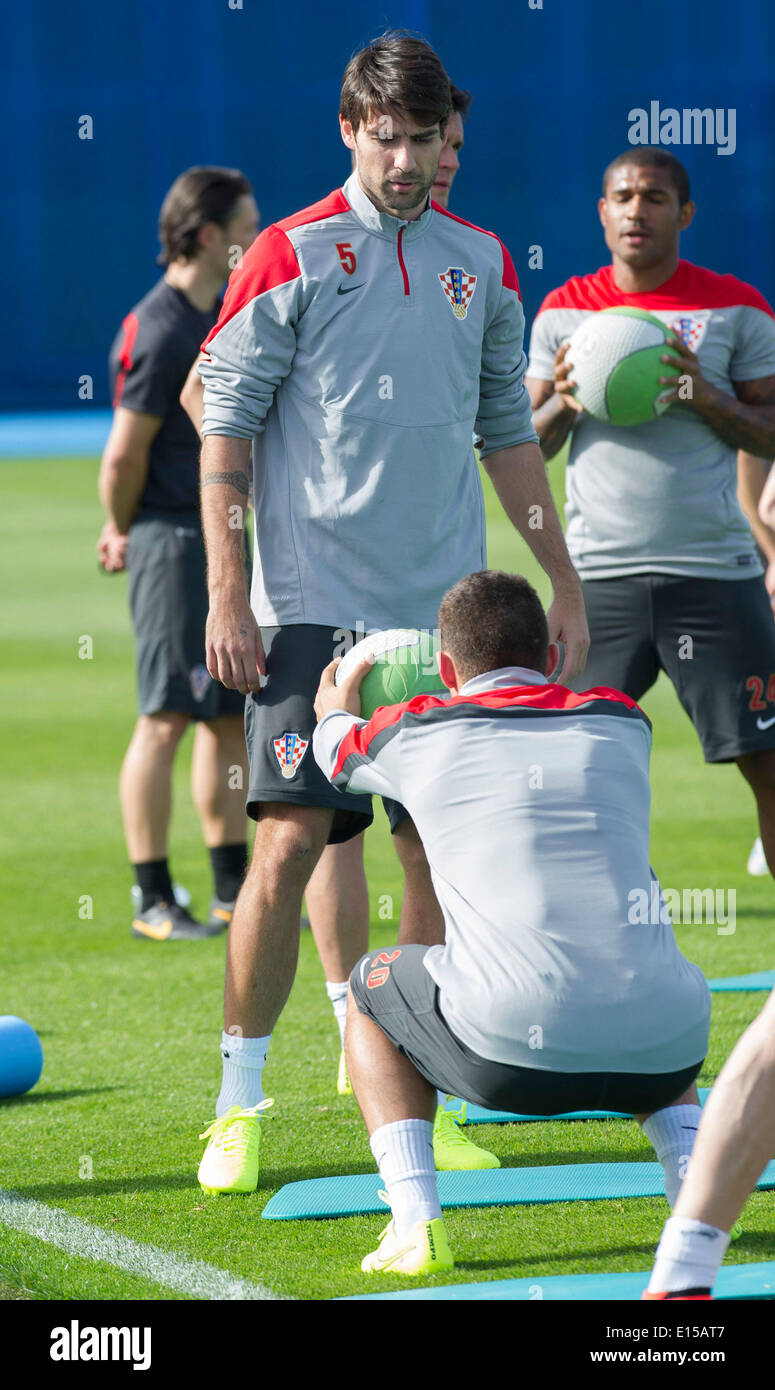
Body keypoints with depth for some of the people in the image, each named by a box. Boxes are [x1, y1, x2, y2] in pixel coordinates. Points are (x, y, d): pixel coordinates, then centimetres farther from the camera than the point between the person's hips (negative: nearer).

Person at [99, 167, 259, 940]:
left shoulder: (219, 314, 12)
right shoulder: (161, 330, -17)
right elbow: (124, 454, -15)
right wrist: (124, 535, 0)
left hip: (221, 537, 9)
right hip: (170, 536, -9)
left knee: (231, 712, 12)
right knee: (167, 717, -7)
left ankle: (233, 895, 20)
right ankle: (153, 903, -2)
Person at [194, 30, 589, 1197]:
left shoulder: (482, 263, 10)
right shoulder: (290, 257, -3)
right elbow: (226, 425, -3)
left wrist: (564, 583, 16)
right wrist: (226, 595, -10)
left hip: (443, 613, 4)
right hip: (311, 608, -4)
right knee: (288, 844, -10)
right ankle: (239, 1102, 1)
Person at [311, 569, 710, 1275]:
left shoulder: (417, 732, 11)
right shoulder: (624, 721, 18)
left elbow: (339, 753, 36)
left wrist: (336, 712, 60)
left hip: (513, 1055, -3)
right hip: (663, 1056, 3)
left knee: (372, 988, 28)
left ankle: (416, 1220, 10)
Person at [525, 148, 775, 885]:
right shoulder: (563, 310, 10)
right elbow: (524, 446, 13)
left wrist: (707, 397, -14)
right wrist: (563, 406, -8)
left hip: (713, 572, -1)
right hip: (598, 573, 2)